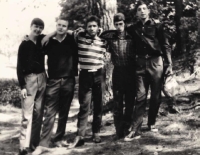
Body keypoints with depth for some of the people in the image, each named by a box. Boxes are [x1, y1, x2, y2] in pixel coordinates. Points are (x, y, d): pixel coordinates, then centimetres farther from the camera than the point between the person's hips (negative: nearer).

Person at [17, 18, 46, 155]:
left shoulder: (43, 41, 9)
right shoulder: (24, 44, -2)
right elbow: (19, 66, -5)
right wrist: (22, 85, -12)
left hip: (42, 79, 4)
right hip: (29, 79, -4)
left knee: (39, 113, 6)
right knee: (27, 114, -10)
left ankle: (35, 143, 13)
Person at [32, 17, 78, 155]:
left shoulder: (71, 41, 3)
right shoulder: (49, 41, 2)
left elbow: (76, 57, 9)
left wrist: (75, 73, 3)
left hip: (68, 81, 1)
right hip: (53, 81, -1)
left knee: (64, 112, 9)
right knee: (50, 112, -6)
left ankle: (59, 137, 24)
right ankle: (44, 143, -6)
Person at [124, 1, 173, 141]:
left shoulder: (157, 26, 5)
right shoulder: (133, 29, 10)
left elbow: (166, 46, 1)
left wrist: (169, 64, -7)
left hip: (156, 62, -1)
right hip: (141, 64, 1)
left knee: (156, 96, 5)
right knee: (140, 96, -4)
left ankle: (152, 123, 23)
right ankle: (136, 130, -6)